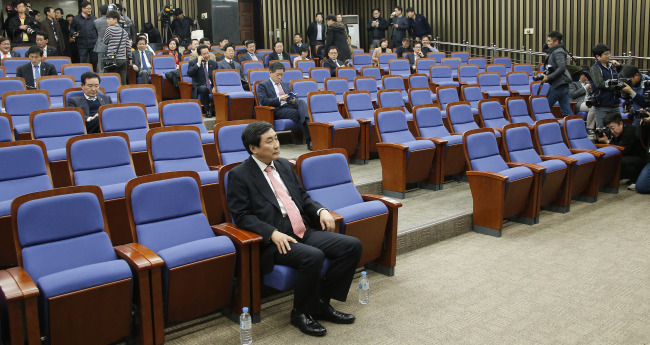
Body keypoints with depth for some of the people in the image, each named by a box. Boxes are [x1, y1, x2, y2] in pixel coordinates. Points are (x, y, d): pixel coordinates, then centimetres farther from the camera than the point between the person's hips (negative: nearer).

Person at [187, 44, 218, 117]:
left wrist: (215, 87, -10)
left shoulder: (214, 64, 14)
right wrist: (198, 64, -14)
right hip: (199, 87, -3)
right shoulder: (193, 63, 5)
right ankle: (207, 110, -24)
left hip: (211, 87, 3)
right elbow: (189, 74, -13)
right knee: (204, 88, -37)